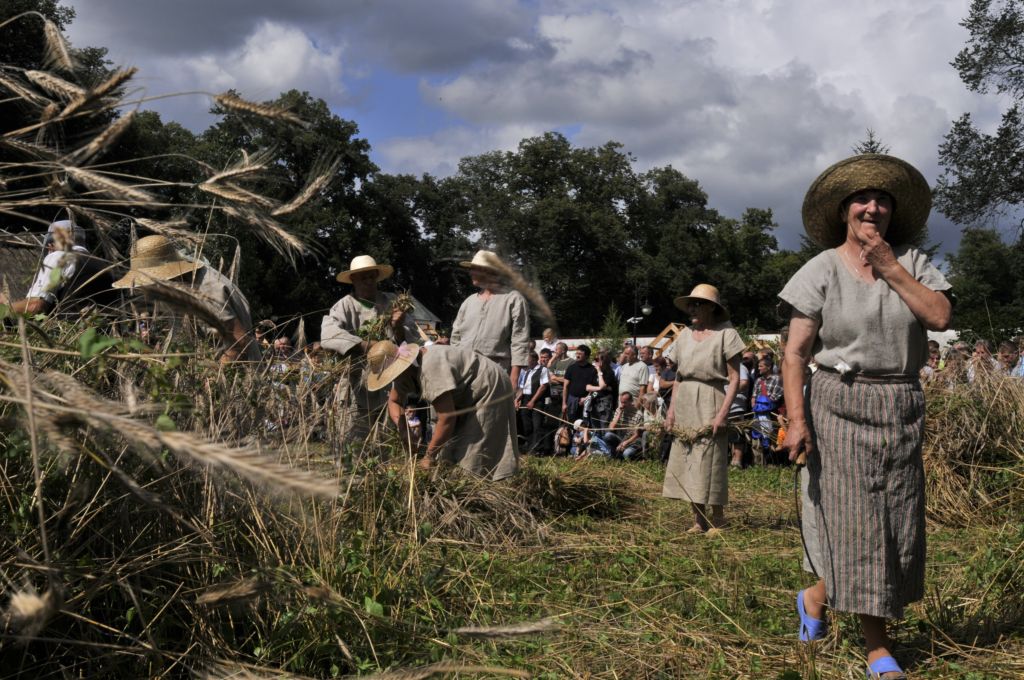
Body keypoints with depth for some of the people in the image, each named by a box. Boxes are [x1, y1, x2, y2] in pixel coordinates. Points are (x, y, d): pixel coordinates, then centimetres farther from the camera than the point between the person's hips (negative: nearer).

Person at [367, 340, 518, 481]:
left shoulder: (431, 369, -34)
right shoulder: (404, 370, -4)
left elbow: (447, 418, -33)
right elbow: (394, 401, 12)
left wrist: (429, 455, -22)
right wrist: (402, 428, -9)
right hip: (468, 397, 10)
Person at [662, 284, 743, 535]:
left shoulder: (726, 334, -3)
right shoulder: (685, 335, 13)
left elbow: (734, 379, -7)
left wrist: (723, 413, -15)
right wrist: (672, 409, 8)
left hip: (710, 402, -6)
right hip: (684, 403, 6)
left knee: (710, 460, -6)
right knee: (685, 460, 5)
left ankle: (717, 518, 6)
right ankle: (698, 520, 12)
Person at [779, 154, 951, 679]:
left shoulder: (911, 261, 6)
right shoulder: (822, 270, -4)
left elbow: (939, 316, -10)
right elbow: (795, 353, -8)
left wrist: (890, 267, -11)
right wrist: (796, 420, -17)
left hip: (901, 409, 4)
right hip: (840, 405, -4)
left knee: (897, 520, 7)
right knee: (854, 519, -2)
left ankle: (816, 597, 29)